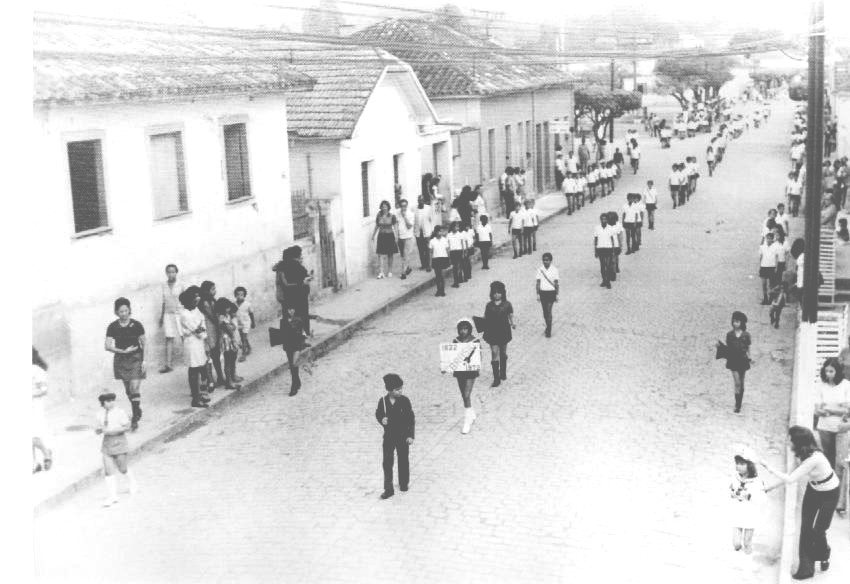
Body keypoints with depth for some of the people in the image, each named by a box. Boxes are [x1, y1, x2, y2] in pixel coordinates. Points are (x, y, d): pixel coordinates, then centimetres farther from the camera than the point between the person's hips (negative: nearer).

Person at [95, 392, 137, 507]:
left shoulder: (120, 412, -9)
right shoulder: (101, 414, 5)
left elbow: (127, 427, -14)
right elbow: (97, 431, 11)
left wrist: (111, 431, -22)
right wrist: (98, 429, -13)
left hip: (119, 442, -4)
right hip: (107, 444, 4)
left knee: (122, 469, 4)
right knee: (108, 470, -4)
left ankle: (132, 481, 37)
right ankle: (112, 496, 0)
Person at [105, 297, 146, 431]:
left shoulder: (136, 325, -5)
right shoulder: (112, 327, -2)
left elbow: (144, 344, 0)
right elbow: (107, 346, -5)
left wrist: (144, 360, -5)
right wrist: (123, 351, -15)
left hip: (136, 359, -3)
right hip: (121, 360, 3)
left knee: (135, 388, -11)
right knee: (128, 389, 11)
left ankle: (135, 417, -6)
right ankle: (137, 411, 30)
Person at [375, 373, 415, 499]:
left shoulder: (404, 401, -11)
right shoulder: (383, 401, -8)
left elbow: (411, 419, -6)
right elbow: (378, 414, 8)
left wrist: (411, 435, -8)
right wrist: (381, 420, -15)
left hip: (403, 436, -1)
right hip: (389, 437, 1)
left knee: (403, 461, 13)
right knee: (387, 462, -1)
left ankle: (404, 483, 34)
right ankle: (388, 489, 5)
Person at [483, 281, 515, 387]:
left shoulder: (507, 305, -4)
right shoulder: (489, 305, -2)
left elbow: (510, 316, 4)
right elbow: (485, 319, 2)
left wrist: (512, 324, -11)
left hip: (504, 332, 1)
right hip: (492, 333, -1)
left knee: (503, 353, 16)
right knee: (494, 354, -7)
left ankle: (503, 373, 36)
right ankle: (496, 378, -6)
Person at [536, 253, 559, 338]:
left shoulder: (554, 269, -5)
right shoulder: (540, 269, -1)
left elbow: (556, 283, 0)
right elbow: (537, 282, 3)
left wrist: (557, 295, 0)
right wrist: (538, 294, 1)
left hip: (551, 293, -3)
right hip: (542, 292, 3)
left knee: (549, 311, -10)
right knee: (545, 312, 11)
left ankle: (549, 331, -4)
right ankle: (548, 327, 30)